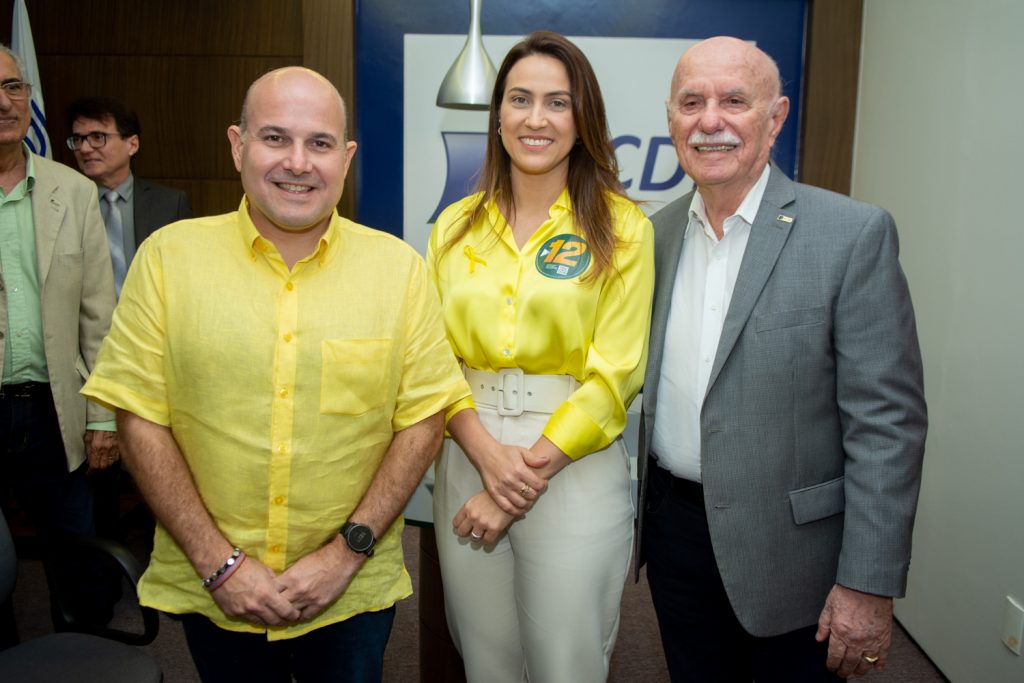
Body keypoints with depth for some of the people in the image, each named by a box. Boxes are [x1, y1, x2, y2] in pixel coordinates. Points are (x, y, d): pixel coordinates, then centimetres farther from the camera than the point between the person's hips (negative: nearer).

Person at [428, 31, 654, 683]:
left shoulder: (621, 228, -4)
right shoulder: (456, 227, 6)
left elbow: (614, 373, -9)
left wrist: (530, 473, -12)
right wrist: (488, 455, -13)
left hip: (576, 468, -3)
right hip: (469, 459, 3)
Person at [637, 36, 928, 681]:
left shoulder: (854, 234, -14)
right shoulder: (659, 232, 3)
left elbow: (888, 423, -15)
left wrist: (869, 586, -15)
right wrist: (638, 508, 9)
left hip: (787, 549, -4)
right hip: (672, 526, 5)